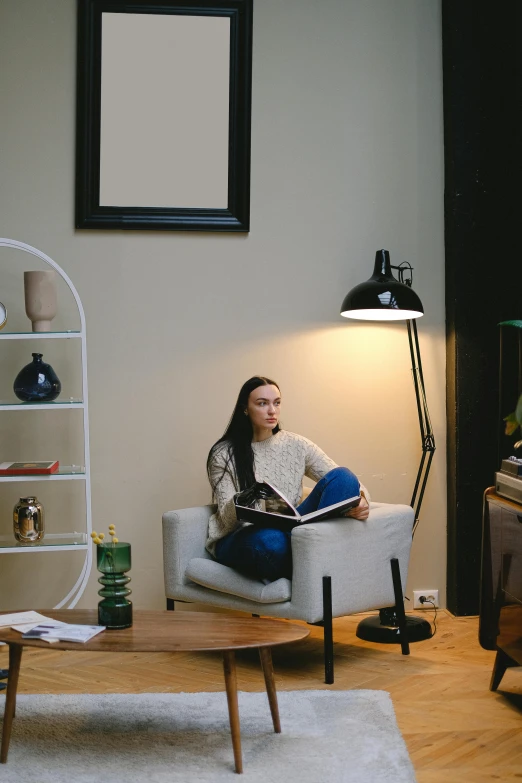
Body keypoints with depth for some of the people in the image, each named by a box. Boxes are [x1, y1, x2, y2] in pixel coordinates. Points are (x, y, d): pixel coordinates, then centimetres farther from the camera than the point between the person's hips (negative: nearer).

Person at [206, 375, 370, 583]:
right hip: (238, 539, -4)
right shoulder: (224, 454, -1)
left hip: (289, 530, 4)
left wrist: (360, 500, -24)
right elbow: (227, 517, -7)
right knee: (271, 540, -43)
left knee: (343, 477, -18)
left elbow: (342, 481, 0)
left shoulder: (296, 445, 7)